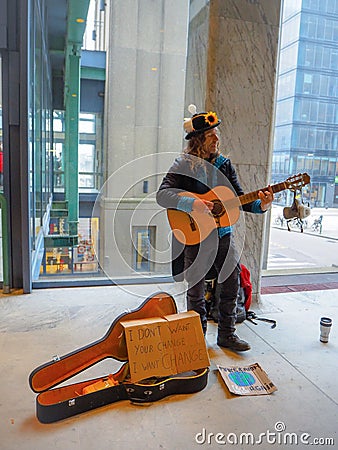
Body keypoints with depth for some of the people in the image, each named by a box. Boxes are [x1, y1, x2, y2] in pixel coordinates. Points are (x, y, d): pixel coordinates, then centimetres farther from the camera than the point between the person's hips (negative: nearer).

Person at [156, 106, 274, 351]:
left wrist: (261, 206, -11)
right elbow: (162, 194, -19)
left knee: (232, 282, 10)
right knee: (196, 291, 7)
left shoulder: (224, 164, 6)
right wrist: (192, 204, -32)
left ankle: (227, 334, 28)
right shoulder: (184, 165, -8)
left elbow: (239, 199, 7)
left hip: (223, 234, 5)